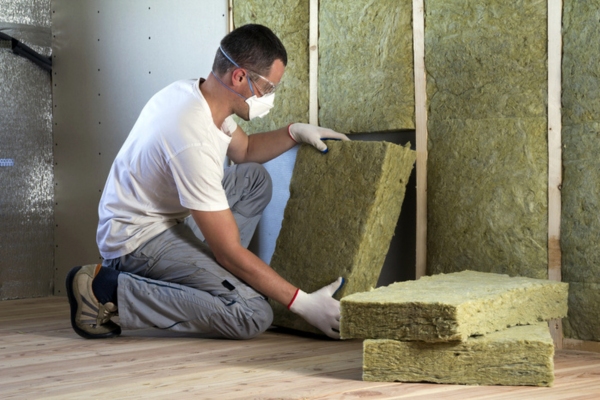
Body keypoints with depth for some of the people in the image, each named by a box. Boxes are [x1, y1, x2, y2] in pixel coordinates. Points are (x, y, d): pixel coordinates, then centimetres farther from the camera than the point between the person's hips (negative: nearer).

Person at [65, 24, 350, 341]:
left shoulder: (193, 91, -3)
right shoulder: (194, 141, -31)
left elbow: (243, 150, 21)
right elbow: (230, 252, -26)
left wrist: (295, 133, 4)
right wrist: (303, 304, -22)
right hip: (137, 240, -10)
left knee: (254, 178, 12)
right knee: (252, 315, -22)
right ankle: (108, 289, -13)